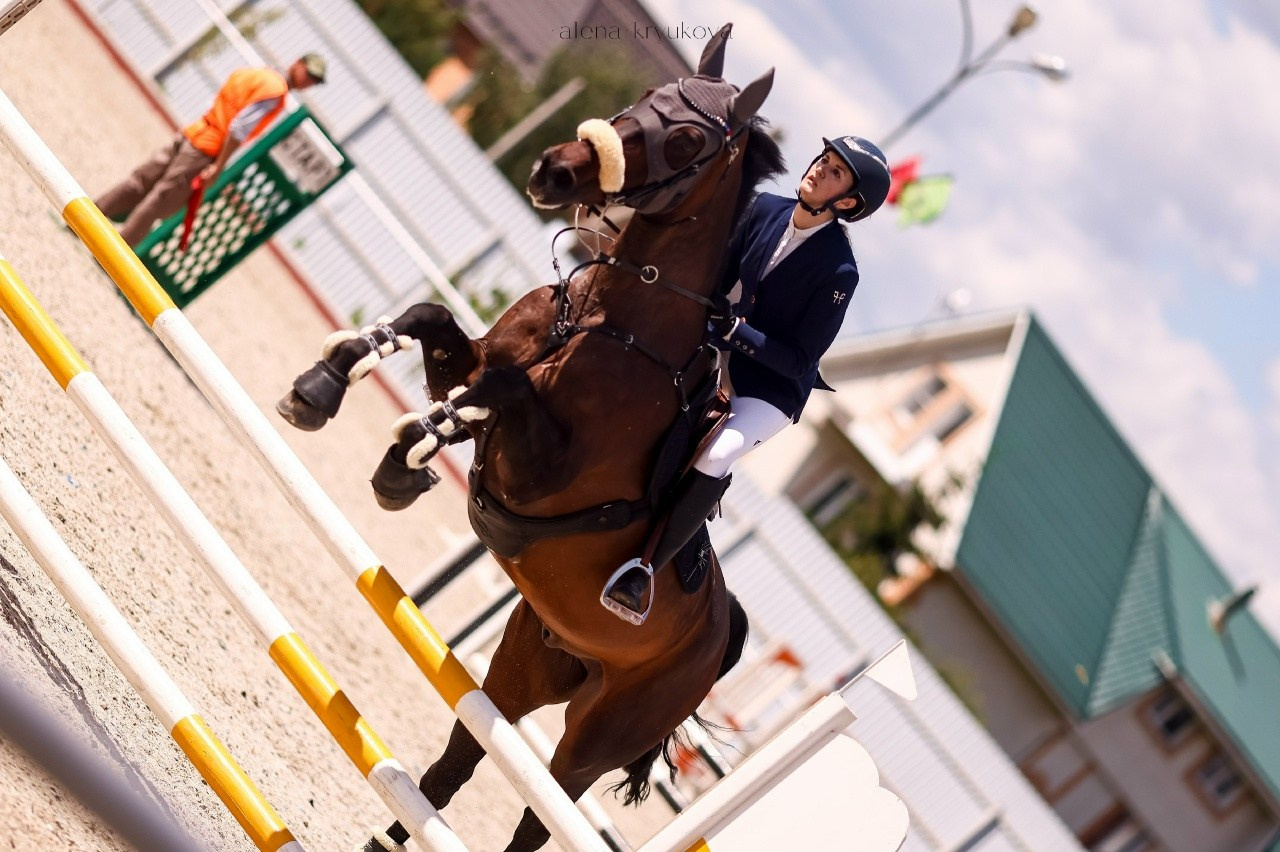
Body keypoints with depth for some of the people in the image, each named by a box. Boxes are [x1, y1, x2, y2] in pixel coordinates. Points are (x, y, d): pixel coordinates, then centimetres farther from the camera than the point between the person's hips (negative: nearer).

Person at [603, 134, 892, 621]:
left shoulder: (838, 272, -21)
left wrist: (735, 331, -28)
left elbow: (800, 360, -18)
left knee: (717, 454, -31)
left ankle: (648, 566, -23)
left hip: (775, 389, -7)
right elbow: (721, 274, 9)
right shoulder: (765, 210, -4)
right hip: (723, 358, 7)